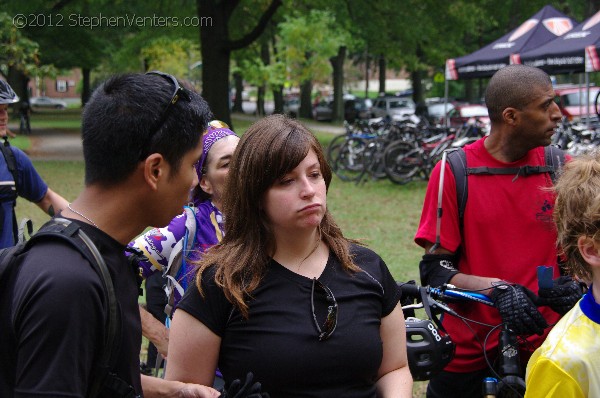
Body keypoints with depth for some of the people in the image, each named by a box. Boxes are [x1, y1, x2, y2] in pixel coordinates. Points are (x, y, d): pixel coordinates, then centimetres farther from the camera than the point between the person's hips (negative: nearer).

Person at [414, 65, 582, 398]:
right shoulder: (453, 172, -8)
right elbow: (435, 270, -8)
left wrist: (572, 284, -16)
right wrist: (496, 288, -24)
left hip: (540, 344, 2)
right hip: (466, 348, -1)